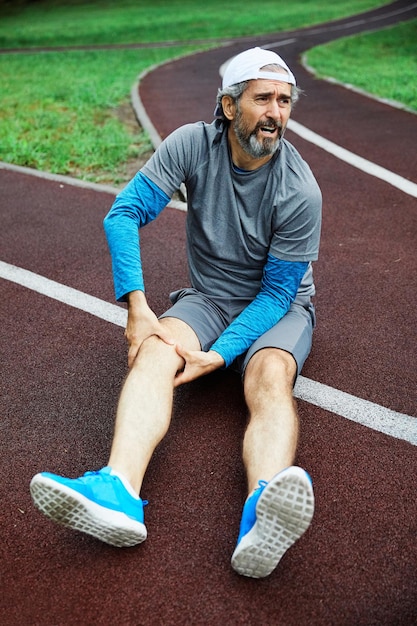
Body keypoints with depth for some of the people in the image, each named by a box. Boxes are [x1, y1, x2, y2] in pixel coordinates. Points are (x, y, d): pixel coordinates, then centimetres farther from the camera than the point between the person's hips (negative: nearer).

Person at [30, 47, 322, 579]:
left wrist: (219, 355, -28)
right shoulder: (193, 144, -11)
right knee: (154, 349, -30)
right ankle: (119, 490, -51)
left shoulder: (299, 190, -18)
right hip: (207, 299, 2)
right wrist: (136, 307, -23)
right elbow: (124, 213, -12)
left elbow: (277, 292, -16)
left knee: (271, 376, -36)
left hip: (279, 306, -2)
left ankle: (261, 519, -62)